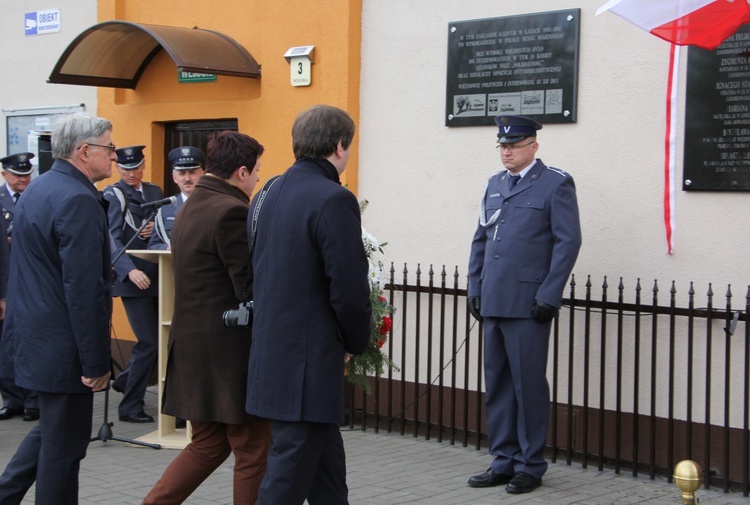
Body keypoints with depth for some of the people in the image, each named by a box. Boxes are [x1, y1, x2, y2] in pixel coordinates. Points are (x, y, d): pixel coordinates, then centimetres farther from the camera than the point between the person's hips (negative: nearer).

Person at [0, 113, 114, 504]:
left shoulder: (37, 189, 12)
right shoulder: (78, 200, -20)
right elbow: (84, 290, -23)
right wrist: (95, 362, -20)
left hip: (32, 334, 10)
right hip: (62, 346, -10)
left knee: (52, 429, 23)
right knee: (64, 444, 2)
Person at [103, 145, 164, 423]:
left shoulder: (155, 192, 15)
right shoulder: (112, 196, -6)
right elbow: (113, 239, -16)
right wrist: (130, 271, -30)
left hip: (157, 276, 7)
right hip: (134, 280, -7)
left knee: (163, 337, 9)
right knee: (149, 342, -8)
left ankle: (125, 380, 33)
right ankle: (130, 406, 6)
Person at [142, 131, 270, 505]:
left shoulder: (188, 210, 12)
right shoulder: (232, 211, -17)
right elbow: (251, 288, -19)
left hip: (193, 344, 9)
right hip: (231, 351, -9)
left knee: (207, 445, 18)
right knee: (253, 452, 4)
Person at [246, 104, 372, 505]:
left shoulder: (267, 196, 10)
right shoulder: (333, 200, -16)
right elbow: (349, 287, -19)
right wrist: (356, 344, 0)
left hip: (271, 357, 9)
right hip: (308, 366, -9)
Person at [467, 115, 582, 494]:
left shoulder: (556, 183, -2)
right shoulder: (494, 185, 16)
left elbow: (568, 241, -7)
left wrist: (548, 296, -12)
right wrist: (475, 289, 11)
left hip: (528, 304, -6)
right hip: (494, 303, 6)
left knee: (528, 384, 0)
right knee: (497, 384, 10)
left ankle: (530, 466, 10)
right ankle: (504, 461, 20)